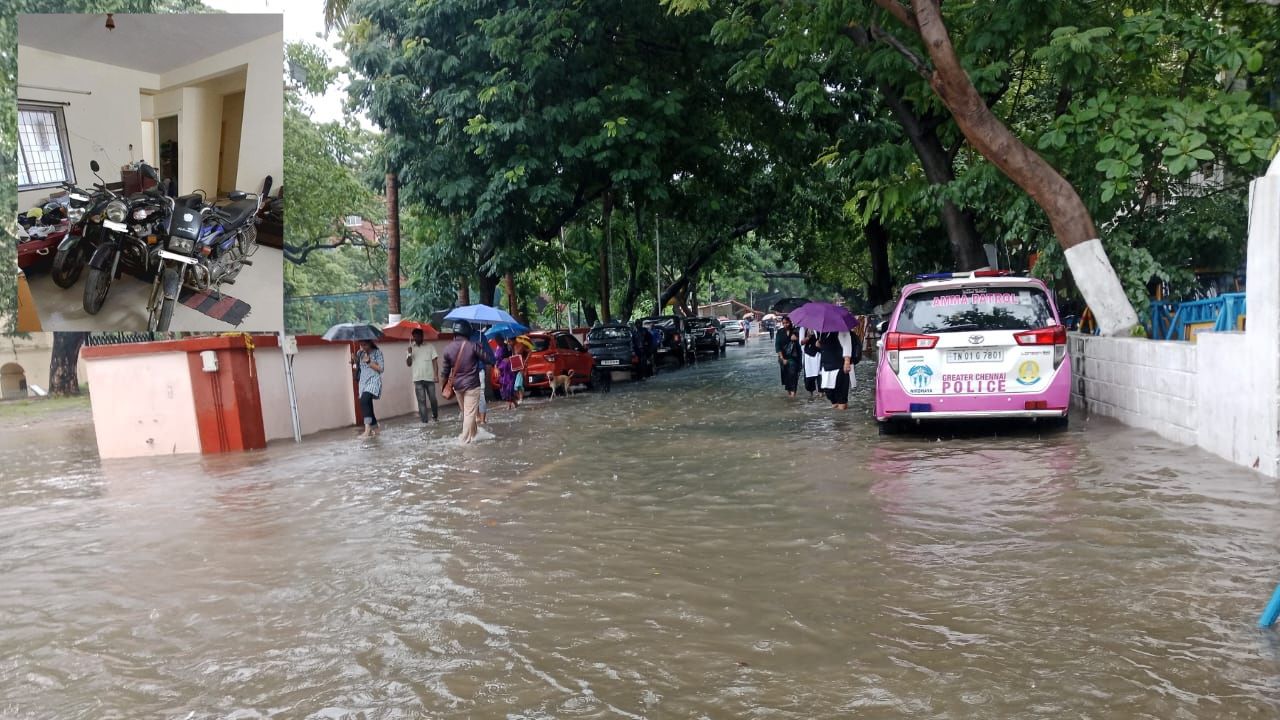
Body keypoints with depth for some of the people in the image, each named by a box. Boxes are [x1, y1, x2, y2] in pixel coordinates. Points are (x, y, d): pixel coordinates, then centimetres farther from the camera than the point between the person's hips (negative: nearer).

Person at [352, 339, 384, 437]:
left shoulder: (377, 352, -3)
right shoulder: (360, 353, 11)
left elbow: (381, 368, -7)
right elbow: (357, 367, 12)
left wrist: (369, 362, -16)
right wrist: (354, 361, -8)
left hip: (373, 381, -7)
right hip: (363, 381, 7)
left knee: (364, 401, -26)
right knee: (367, 404, 7)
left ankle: (367, 429, -33)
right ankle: (375, 428, 22)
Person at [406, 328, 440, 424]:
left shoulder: (430, 347, 3)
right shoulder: (412, 348, 9)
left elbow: (435, 361, 0)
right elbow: (408, 364, 5)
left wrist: (436, 375, -10)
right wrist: (410, 353, -12)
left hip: (429, 378, -1)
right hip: (418, 379, 1)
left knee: (433, 399, 5)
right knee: (421, 400, 0)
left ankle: (435, 416, 28)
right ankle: (424, 421, 1)